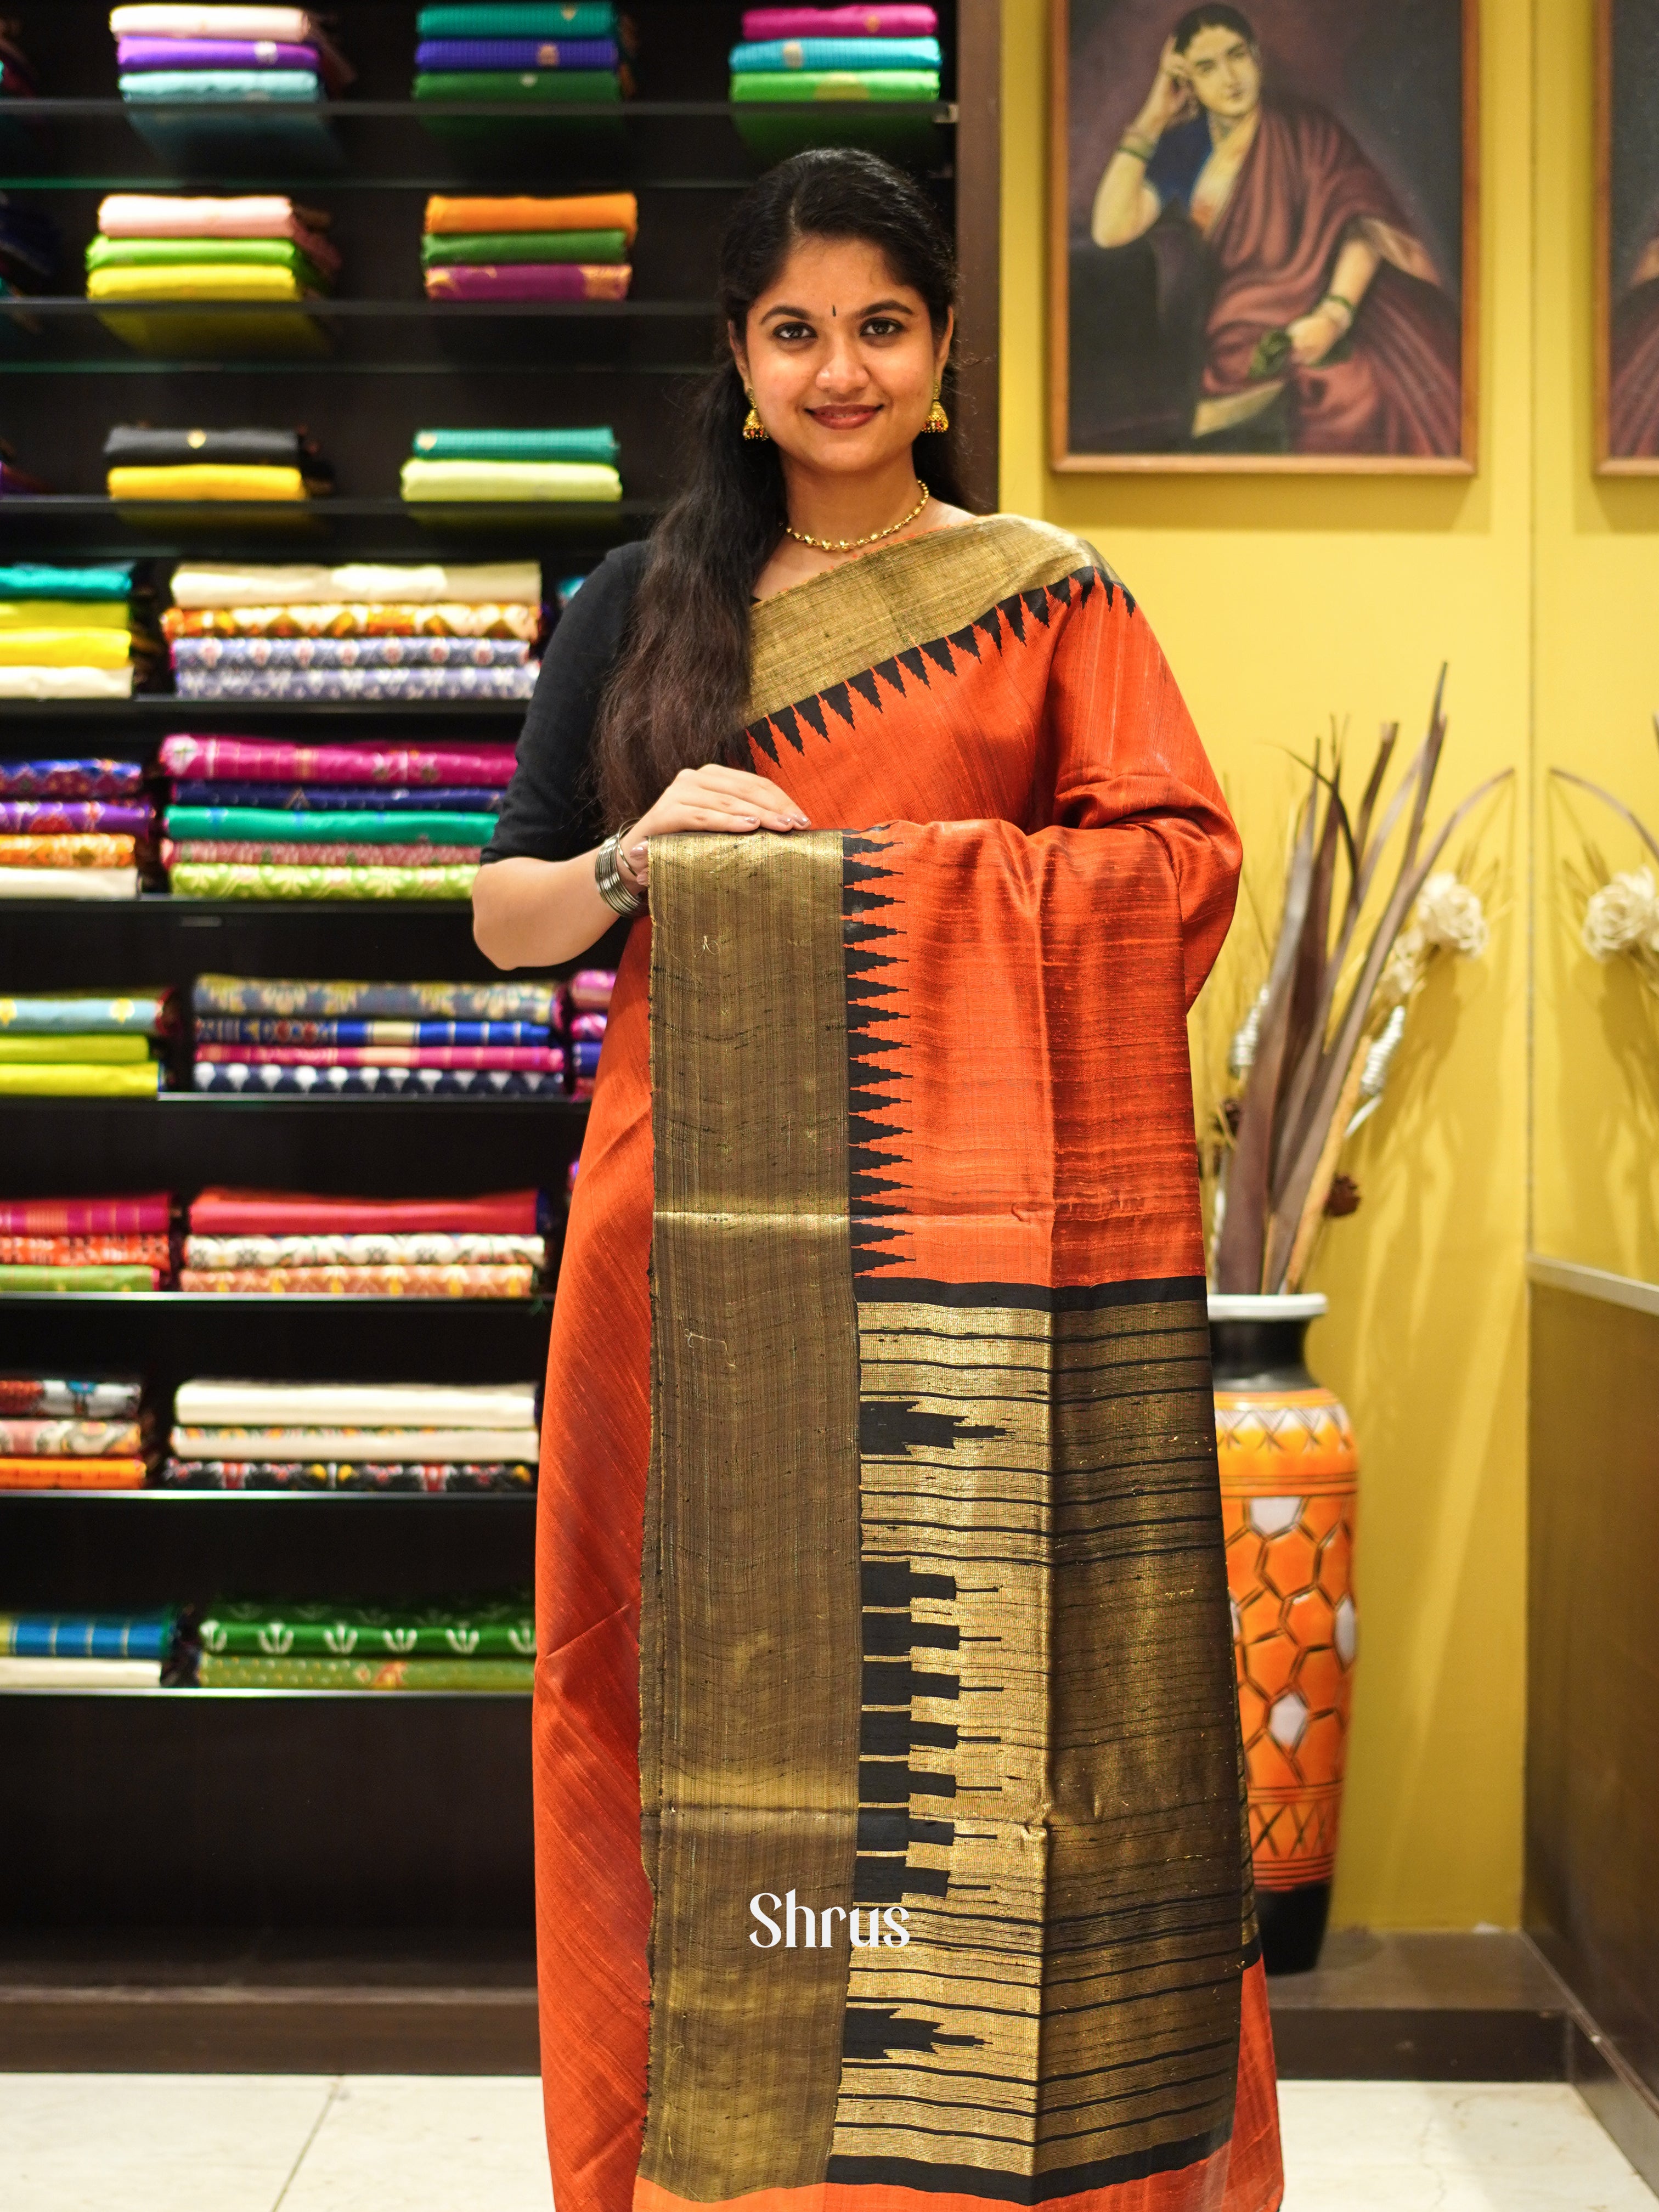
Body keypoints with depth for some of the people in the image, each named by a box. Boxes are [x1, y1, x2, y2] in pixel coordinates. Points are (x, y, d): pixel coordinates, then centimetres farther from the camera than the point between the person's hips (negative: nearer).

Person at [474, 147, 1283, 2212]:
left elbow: (1184, 864, -3)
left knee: (972, 1691, -1)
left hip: (963, 1246, -1)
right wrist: (643, 854, -10)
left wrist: (853, 869, -12)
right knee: (707, 1690, 3)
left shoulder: (1044, 596, 7)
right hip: (700, 1228, 2)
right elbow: (503, 916, 12)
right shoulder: (639, 609, 13)